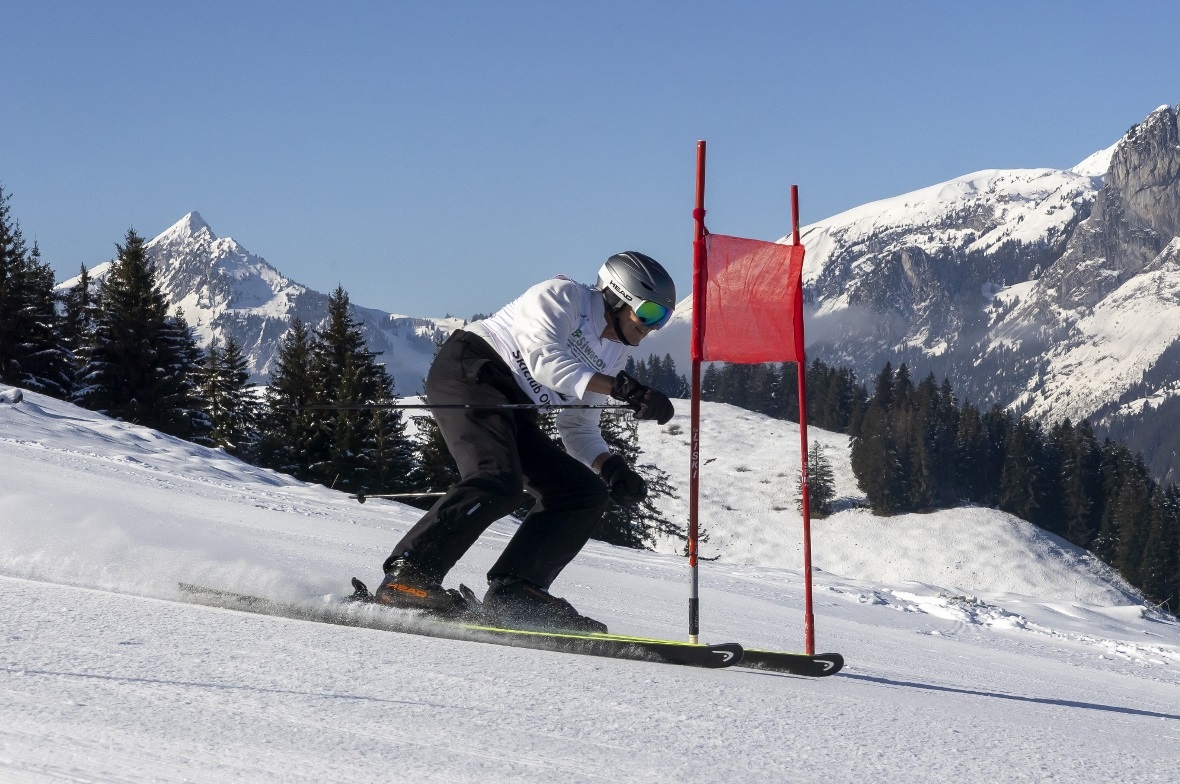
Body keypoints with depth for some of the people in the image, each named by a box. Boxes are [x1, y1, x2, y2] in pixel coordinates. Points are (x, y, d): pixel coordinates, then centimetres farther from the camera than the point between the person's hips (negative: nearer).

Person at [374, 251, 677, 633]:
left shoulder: (613, 355, 19)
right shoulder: (563, 295, -4)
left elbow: (580, 428, 19)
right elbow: (543, 358, -20)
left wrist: (610, 467, -3)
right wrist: (623, 388, -27)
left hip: (512, 413, 9)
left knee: (587, 493, -1)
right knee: (498, 482, -31)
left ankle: (514, 593, -11)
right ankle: (406, 576, -34)